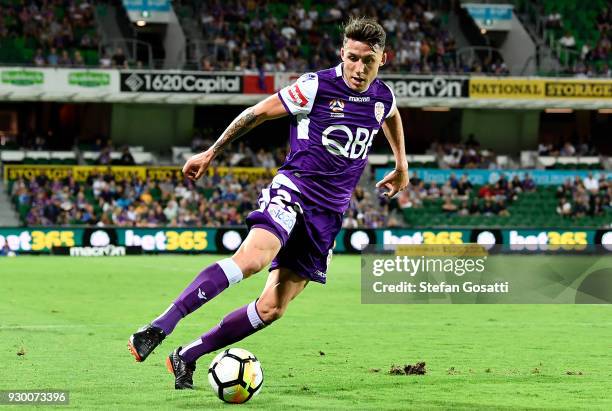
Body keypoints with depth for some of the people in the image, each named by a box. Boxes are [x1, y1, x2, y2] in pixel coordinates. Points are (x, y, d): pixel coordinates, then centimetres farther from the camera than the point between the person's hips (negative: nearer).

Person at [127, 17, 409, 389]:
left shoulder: (383, 98, 6)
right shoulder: (315, 88, -9)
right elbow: (256, 113, 2)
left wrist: (402, 168, 40)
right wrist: (211, 154, 7)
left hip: (329, 212, 5)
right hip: (293, 189, -5)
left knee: (272, 309, -4)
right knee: (253, 257, -35)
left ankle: (187, 358, 6)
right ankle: (160, 328, -36)